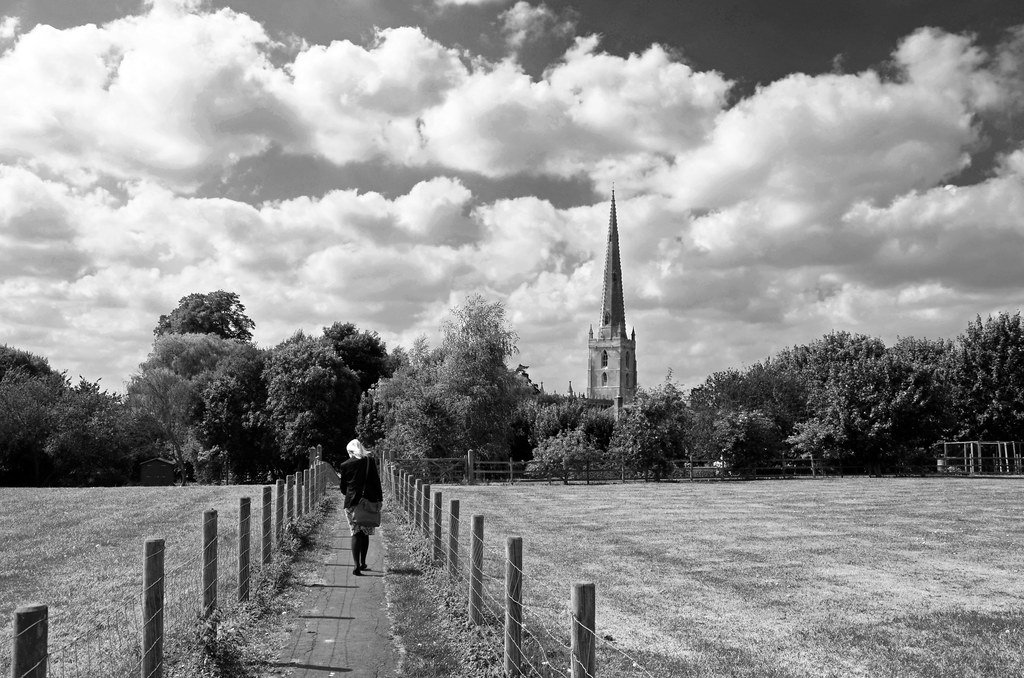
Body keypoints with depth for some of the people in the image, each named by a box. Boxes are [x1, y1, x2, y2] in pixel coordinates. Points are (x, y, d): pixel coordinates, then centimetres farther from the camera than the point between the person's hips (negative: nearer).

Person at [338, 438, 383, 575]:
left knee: (356, 534, 1)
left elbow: (343, 488, 7)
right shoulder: (370, 461, 2)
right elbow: (376, 481, -1)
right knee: (366, 533, 14)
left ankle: (357, 566, -10)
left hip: (352, 502, -1)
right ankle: (363, 563, 23)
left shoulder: (345, 465, 1)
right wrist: (379, 499, 2)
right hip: (369, 501, 1)